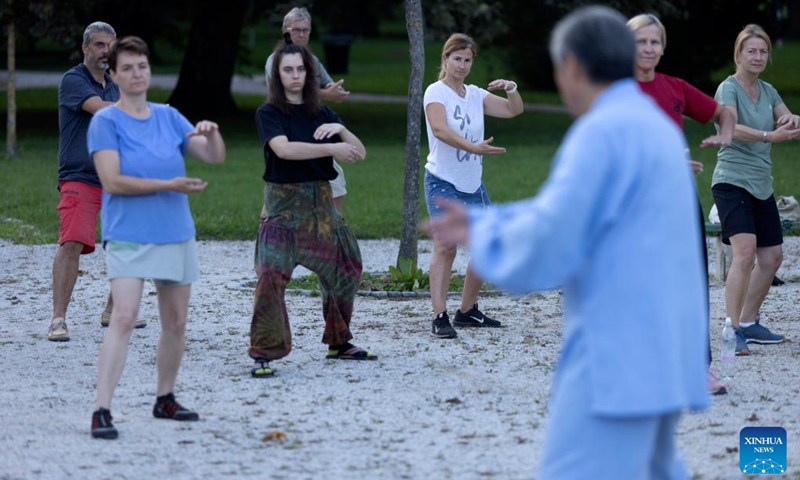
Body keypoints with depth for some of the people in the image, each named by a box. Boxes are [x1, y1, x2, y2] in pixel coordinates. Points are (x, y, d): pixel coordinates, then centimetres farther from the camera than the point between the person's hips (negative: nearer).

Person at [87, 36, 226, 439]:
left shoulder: (168, 117, 10)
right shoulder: (106, 121, -5)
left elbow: (215, 157, 7)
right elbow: (112, 181, -15)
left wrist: (211, 134, -16)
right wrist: (170, 185, -18)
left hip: (176, 234, 6)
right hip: (128, 236, -6)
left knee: (176, 322, 9)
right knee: (124, 317, -18)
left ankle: (165, 400, 25)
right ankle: (101, 412, -20)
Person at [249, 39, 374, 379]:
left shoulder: (322, 115, 9)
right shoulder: (269, 114, -5)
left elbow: (359, 154, 5)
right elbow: (284, 149, -23)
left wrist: (341, 130, -14)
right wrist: (333, 148, -23)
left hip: (321, 200, 6)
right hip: (283, 201, -6)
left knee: (345, 268, 11)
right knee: (272, 274, -18)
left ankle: (339, 343, 28)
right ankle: (263, 354, -13)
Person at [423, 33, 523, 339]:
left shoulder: (475, 95, 11)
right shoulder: (436, 92, -8)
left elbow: (514, 110, 11)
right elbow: (440, 128, -24)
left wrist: (511, 88, -10)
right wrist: (472, 147, -38)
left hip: (472, 184, 7)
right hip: (442, 181, -7)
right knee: (446, 246, -18)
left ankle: (467, 311, 24)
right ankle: (440, 318, -19)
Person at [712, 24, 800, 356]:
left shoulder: (768, 91, 13)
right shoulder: (729, 88, -9)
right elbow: (732, 128, -25)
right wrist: (769, 136, -40)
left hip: (761, 185, 8)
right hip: (732, 181, -8)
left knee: (772, 256, 11)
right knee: (745, 250, -23)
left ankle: (749, 323, 26)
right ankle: (732, 331, -23)